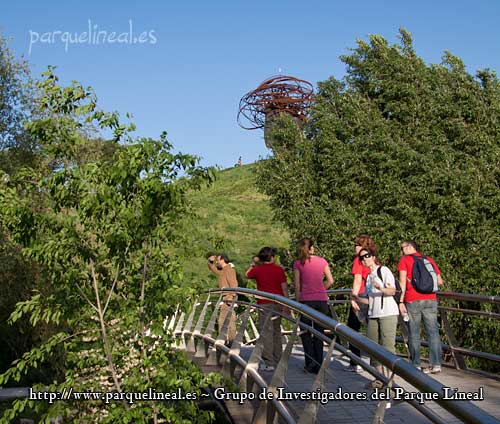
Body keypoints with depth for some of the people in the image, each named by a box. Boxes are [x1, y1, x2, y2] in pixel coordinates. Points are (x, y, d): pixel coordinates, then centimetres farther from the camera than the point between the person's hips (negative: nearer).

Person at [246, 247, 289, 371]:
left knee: (266, 332, -3)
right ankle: (277, 360, 23)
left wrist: (253, 264, 29)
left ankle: (269, 363, -8)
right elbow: (284, 287, 1)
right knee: (277, 331, 16)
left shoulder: (258, 270, -1)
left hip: (264, 304, -3)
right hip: (278, 304, 3)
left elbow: (247, 275, 19)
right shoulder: (279, 269, 1)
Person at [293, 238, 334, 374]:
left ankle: (311, 363, 0)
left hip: (306, 300, -2)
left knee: (306, 333, 10)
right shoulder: (322, 261, 4)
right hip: (322, 300, 2)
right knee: (319, 333, 11)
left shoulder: (298, 264, -1)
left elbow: (297, 286, -2)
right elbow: (330, 281, 6)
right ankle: (318, 365, 14)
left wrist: (297, 302, 6)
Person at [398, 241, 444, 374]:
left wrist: (401, 301, -7)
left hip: (412, 301, -3)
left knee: (414, 333, 4)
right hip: (430, 299, 3)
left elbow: (403, 281, -6)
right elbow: (440, 281, 11)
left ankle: (416, 365, 6)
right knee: (433, 331, 4)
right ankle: (436, 364, 1)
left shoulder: (404, 260, 4)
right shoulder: (429, 259, 16)